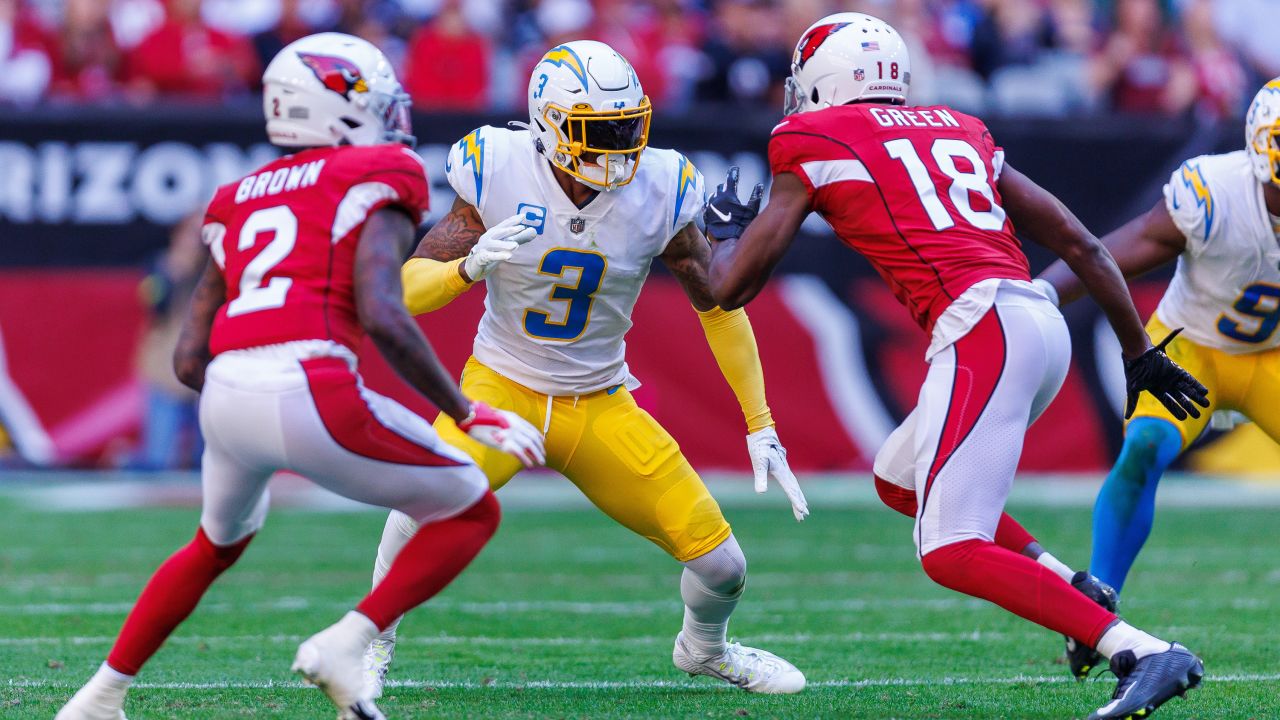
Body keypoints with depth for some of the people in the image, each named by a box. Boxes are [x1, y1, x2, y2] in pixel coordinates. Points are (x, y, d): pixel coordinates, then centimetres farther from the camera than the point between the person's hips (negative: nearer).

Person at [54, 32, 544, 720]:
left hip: (225, 394, 7)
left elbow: (189, 359, 21)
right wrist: (466, 414, -3)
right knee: (471, 513, 11)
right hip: (310, 392, -7)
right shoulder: (372, 183, 6)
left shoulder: (242, 200, 24)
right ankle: (343, 646, -4)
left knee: (219, 542, 36)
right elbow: (382, 317, -10)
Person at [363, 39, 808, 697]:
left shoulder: (658, 192, -13)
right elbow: (408, 291, -15)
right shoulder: (498, 174, -18)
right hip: (502, 389, -2)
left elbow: (719, 306, 0)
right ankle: (372, 645, -4)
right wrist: (470, 266, -37)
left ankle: (705, 649, 34)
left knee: (720, 566, -4)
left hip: (601, 406, 2)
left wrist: (761, 428, 1)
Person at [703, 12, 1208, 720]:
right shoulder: (963, 132, 25)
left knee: (951, 553, -11)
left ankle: (1144, 652, -23)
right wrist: (1139, 353, 30)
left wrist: (723, 228, 33)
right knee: (899, 478, 26)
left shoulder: (812, 144, 7)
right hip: (1044, 324, 8)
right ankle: (1079, 594, 14)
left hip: (984, 328, -8)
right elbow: (1079, 243, 22)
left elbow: (731, 288, 11)